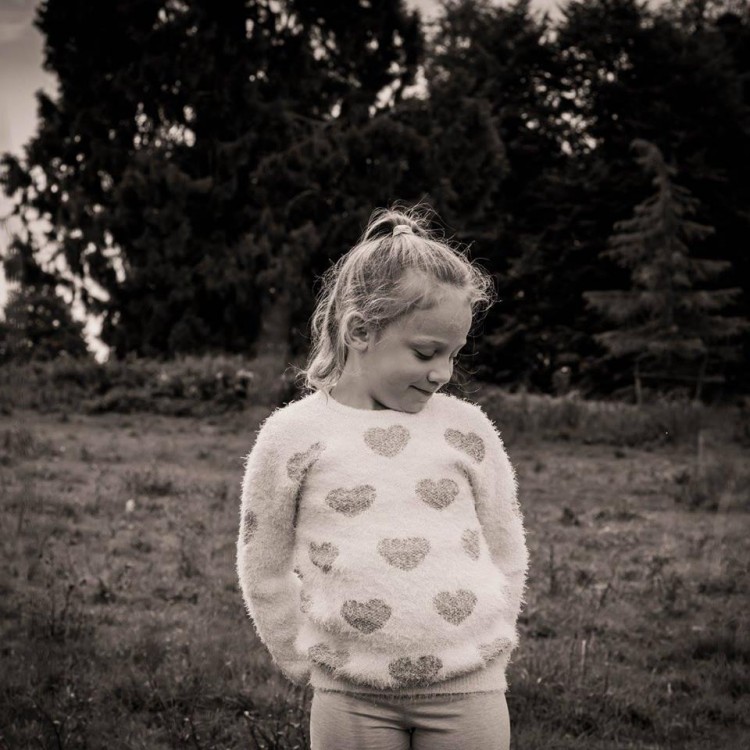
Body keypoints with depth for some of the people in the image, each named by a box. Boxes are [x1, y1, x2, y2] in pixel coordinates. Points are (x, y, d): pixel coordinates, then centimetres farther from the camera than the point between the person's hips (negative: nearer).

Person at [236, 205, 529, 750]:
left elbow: (508, 557, 12)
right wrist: (306, 662, 8)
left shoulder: (468, 430, 3)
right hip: (352, 698, -1)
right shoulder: (293, 436, -2)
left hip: (468, 690, 1)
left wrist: (487, 650, 10)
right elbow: (264, 570, 7)